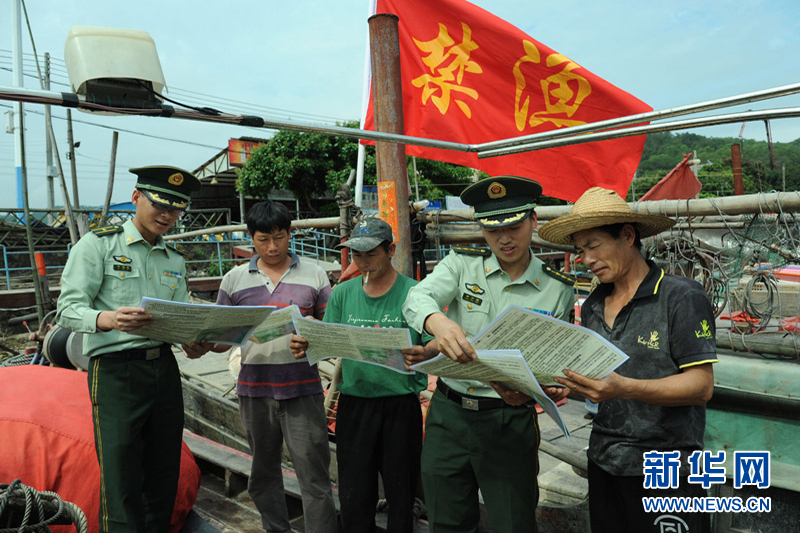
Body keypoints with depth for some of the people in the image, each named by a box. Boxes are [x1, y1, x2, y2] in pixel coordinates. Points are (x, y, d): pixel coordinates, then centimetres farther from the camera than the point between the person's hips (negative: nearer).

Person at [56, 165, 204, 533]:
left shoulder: (175, 261, 17)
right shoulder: (98, 244, 0)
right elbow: (68, 309, -8)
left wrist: (191, 344, -4)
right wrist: (108, 319, -29)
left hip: (164, 367, 6)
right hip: (116, 368, -5)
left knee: (165, 473, 10)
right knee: (121, 480, -5)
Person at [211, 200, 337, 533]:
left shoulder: (314, 275, 4)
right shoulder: (234, 279, 7)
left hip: (302, 390, -2)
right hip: (254, 390, 3)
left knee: (314, 475, -1)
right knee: (264, 474, 17)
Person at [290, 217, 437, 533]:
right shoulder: (343, 293, 7)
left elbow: (437, 346, -10)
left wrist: (422, 353, -31)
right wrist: (306, 347, -13)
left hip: (401, 403, -3)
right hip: (354, 402, 3)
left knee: (401, 492, 11)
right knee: (354, 495, 11)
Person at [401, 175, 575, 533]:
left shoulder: (556, 290, -1)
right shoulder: (461, 264, -1)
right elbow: (417, 298, -19)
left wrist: (527, 390, -23)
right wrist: (439, 322, -43)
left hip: (509, 421, -1)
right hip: (448, 412, 2)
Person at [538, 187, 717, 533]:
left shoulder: (681, 297, -11)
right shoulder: (592, 307, 7)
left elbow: (701, 386, -16)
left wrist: (624, 388, -29)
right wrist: (553, 384, -8)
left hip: (665, 471, -5)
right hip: (603, 462, 6)